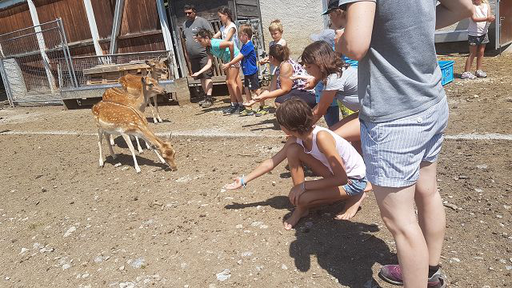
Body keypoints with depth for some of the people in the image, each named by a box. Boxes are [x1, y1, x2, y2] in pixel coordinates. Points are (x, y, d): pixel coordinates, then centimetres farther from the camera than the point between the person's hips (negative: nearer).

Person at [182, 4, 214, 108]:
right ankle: (207, 96, 17)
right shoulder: (185, 24, 18)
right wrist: (186, 52, 21)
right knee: (201, 77, 9)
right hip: (192, 56, 7)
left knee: (207, 76, -9)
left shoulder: (202, 21, -2)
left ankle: (209, 98, -12)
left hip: (203, 54, -7)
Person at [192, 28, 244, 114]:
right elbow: (209, 64, 0)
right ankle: (234, 105, 16)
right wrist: (198, 72, -9)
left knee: (231, 81, -9)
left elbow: (230, 43, -32)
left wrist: (231, 59, -23)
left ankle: (241, 105, -2)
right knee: (228, 82, 9)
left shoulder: (215, 44, -24)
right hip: (228, 60, 10)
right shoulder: (209, 49, 4)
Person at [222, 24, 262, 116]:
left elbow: (239, 57, -18)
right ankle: (249, 109, 18)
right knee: (247, 90, 11)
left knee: (256, 90, -3)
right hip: (247, 72, 10)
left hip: (252, 72, -10)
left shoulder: (248, 45, -18)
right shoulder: (245, 45, 12)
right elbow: (240, 57, 17)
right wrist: (230, 63, 11)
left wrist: (229, 64, -12)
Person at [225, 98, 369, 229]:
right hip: (335, 173, 8)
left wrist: (304, 185, -26)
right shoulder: (295, 139, -8)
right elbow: (271, 162, 1)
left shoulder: (321, 137, -33)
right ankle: (302, 207, -3)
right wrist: (244, 180, 3)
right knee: (293, 150, -11)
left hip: (354, 181, -8)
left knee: (300, 199, -26)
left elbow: (341, 178, -31)